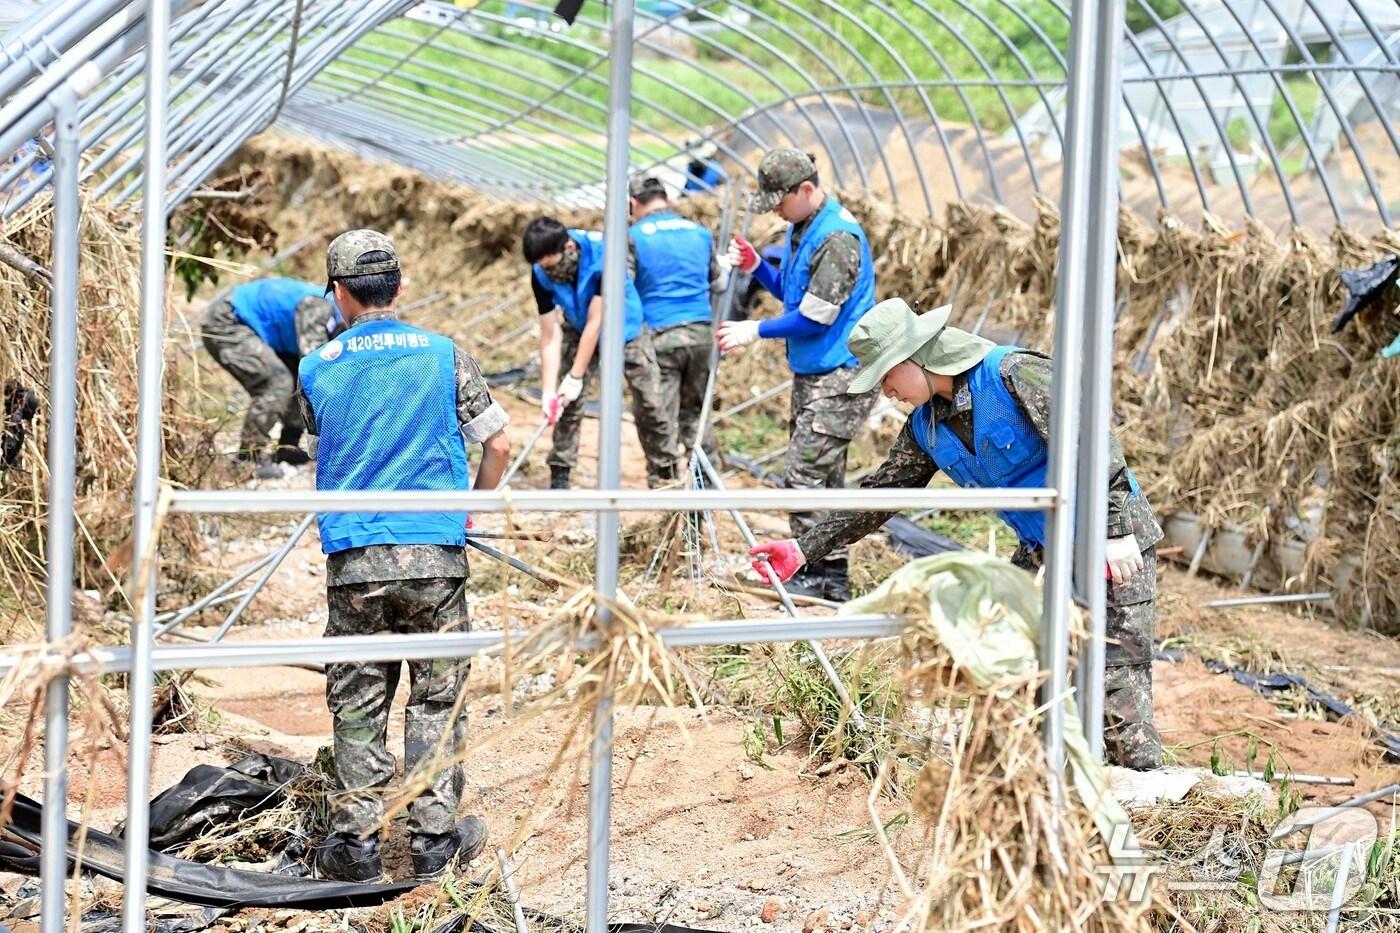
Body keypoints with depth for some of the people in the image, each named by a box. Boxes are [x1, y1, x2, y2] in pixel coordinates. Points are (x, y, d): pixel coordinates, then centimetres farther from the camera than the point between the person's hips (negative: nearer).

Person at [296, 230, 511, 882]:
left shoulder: (316, 371, 3)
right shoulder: (443, 356, 0)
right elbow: (499, 446, 3)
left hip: (352, 557, 1)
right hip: (434, 552, -1)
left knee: (357, 704, 8)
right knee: (437, 697, 8)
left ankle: (356, 841, 10)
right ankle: (434, 838, 11)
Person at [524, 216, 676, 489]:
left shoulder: (603, 252, -38)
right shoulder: (541, 274, -25)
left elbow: (596, 321, -33)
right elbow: (550, 334, -21)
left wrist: (575, 378, -30)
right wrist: (548, 390, -27)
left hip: (625, 327, -2)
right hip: (579, 330, 2)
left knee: (649, 404, -2)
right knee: (568, 404, -11)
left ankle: (664, 476, 12)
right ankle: (559, 474, 0)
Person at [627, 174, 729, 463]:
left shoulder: (634, 237, -4)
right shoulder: (701, 233, 11)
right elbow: (718, 284, 23)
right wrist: (725, 267, 44)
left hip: (659, 337, -5)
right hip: (701, 334, 5)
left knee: (662, 420, 1)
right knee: (695, 411, 18)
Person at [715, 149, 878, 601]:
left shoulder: (837, 236, -19)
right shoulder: (802, 228, 12)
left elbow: (815, 316, -20)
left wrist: (754, 330, -12)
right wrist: (756, 266, 4)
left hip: (841, 376, -10)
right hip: (812, 373, 10)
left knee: (804, 474, -12)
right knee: (823, 477, 12)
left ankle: (816, 577, -7)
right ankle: (832, 574, 18)